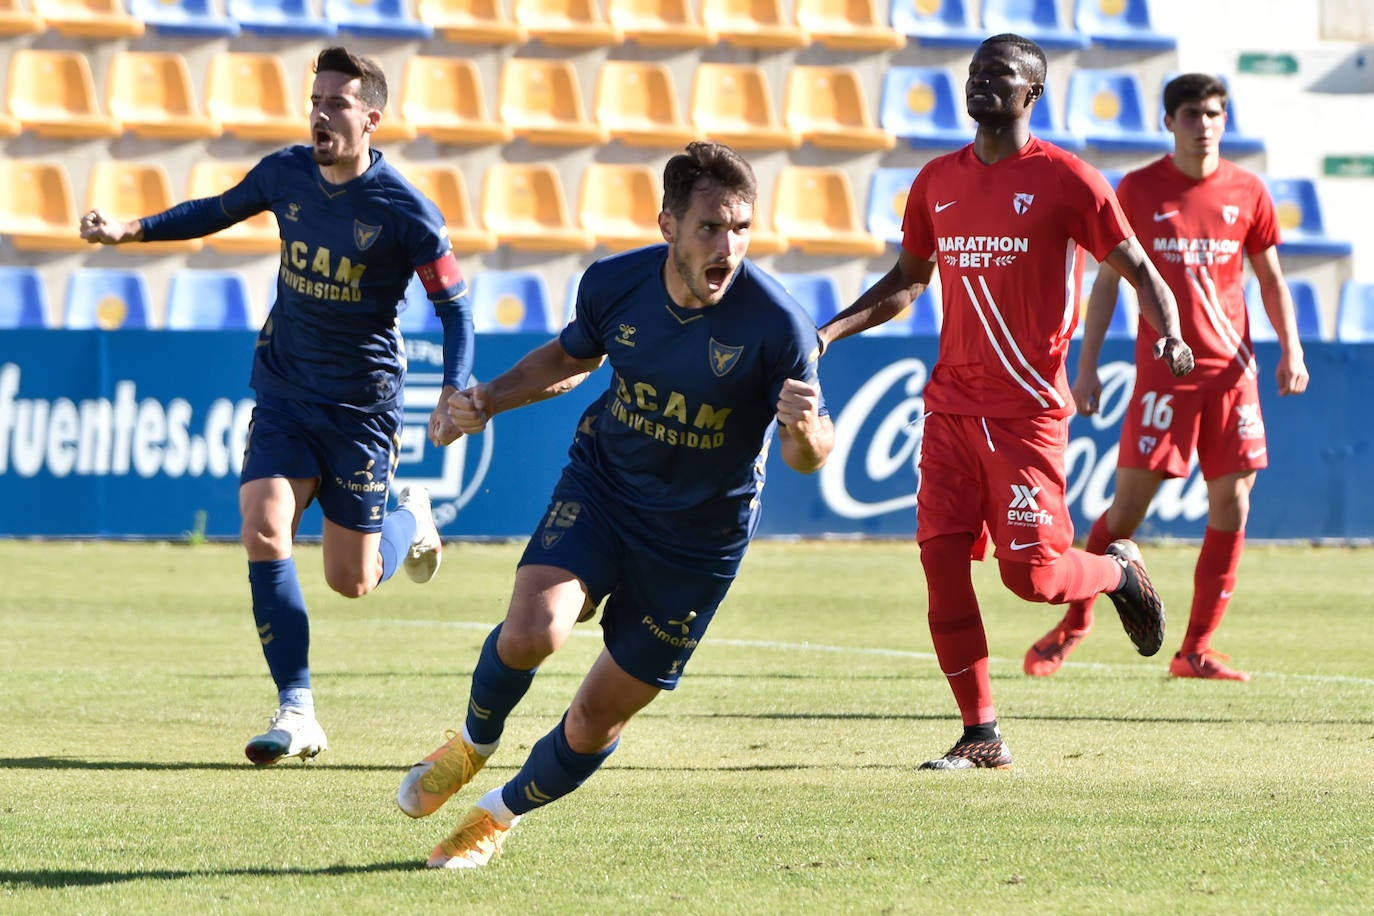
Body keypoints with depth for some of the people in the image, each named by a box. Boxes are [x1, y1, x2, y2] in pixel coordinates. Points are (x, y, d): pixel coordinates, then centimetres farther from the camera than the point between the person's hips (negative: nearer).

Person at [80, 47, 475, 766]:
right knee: (264, 535, -17)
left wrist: (454, 397, -23)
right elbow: (219, 211, 18)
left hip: (362, 407, -3)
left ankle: (410, 519, 38)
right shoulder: (285, 173, -2)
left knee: (351, 581, 3)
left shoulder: (404, 211, -16)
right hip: (282, 392, 3)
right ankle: (296, 712, -11)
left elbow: (454, 306, -10)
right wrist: (129, 230, 10)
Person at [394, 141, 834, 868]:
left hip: (698, 535, -2)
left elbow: (807, 455, -15)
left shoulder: (776, 324, -24)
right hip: (601, 485, 2)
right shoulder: (613, 284, -12)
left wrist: (805, 433, -39)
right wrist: (491, 398, -3)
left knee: (598, 718, 4)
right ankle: (473, 743, 9)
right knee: (530, 632, -25)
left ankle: (500, 813, 34)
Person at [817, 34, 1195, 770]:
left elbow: (1138, 269, -3)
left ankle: (1119, 572, 25)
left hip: (1027, 407, -5)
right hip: (951, 401, 5)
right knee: (941, 560, -3)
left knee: (1030, 571, -10)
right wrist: (831, 331, 9)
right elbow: (906, 281, 23)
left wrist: (1170, 335, -22)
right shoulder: (938, 181, 11)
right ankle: (980, 736, 6)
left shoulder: (1065, 179, -5)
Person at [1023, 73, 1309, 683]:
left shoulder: (1246, 192, 6)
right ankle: (1072, 623, 14)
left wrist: (1290, 348, 1)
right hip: (1161, 372, -3)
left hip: (1231, 370, 3)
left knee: (1232, 505, -2)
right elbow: (1107, 280, 5)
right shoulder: (1137, 190, 0)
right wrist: (1086, 365, 0)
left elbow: (1271, 279, 15)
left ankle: (1195, 650, 6)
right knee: (1129, 504, -5)